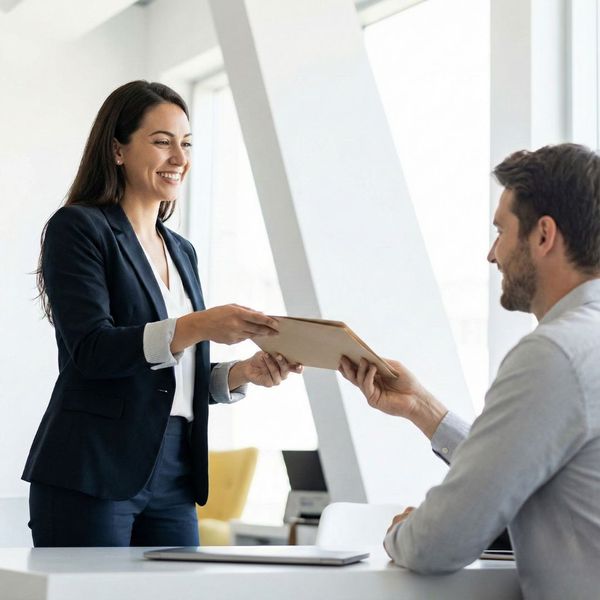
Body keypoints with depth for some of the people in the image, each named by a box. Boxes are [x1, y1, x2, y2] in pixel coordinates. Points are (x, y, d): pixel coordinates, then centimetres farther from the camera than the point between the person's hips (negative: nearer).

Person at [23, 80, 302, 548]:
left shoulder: (182, 251, 18)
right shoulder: (78, 228, -3)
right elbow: (91, 349, -15)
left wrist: (244, 372, 1)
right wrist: (197, 326, -25)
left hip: (174, 478, 7)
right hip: (91, 475, -6)